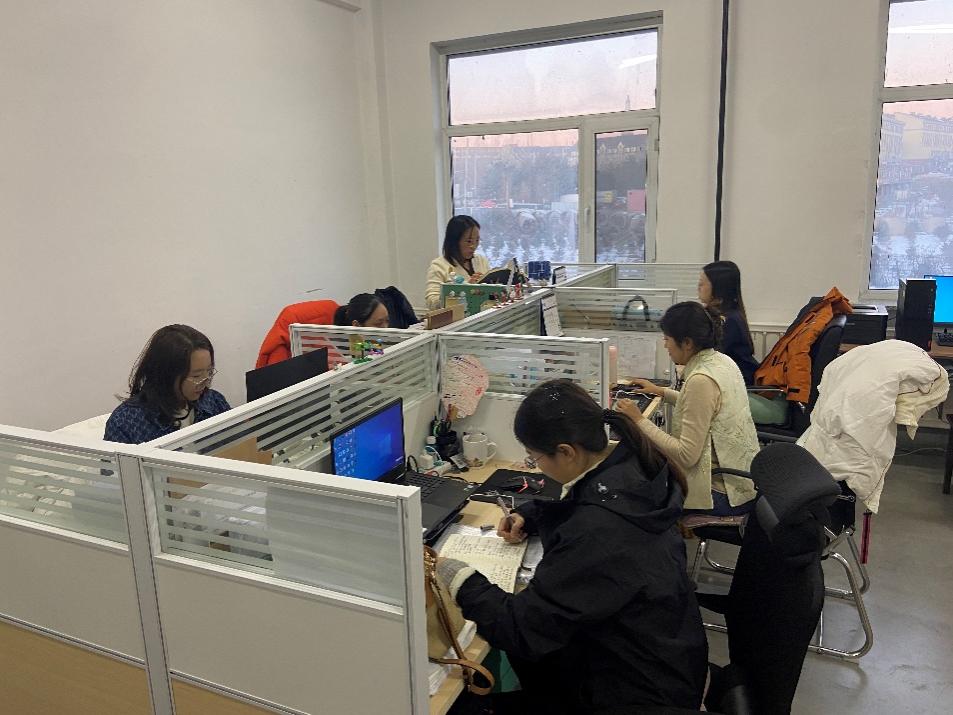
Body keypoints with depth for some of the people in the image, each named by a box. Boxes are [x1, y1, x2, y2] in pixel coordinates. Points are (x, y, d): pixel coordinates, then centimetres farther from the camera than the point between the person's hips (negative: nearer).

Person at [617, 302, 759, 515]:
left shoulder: (701, 380, -26)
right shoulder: (722, 361, 2)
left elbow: (687, 455, -25)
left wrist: (639, 421, -19)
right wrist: (660, 391, 23)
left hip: (725, 494, -9)